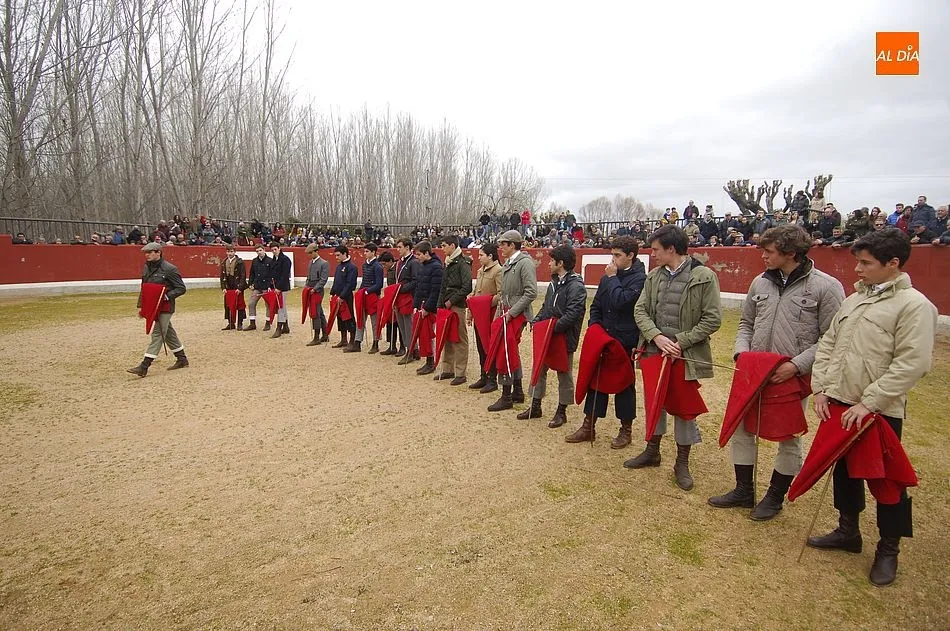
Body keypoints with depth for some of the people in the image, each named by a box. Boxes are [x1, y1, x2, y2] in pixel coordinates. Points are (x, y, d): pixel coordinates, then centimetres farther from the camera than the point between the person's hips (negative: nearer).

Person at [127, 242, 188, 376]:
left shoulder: (169, 269, -12)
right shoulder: (146, 268, 11)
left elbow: (181, 288, -10)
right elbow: (143, 288, 20)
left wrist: (166, 296, -21)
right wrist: (140, 306, 17)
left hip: (165, 308, -8)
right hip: (152, 307, 8)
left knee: (157, 334, -8)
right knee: (168, 333, 15)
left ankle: (144, 367, -8)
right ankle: (182, 359, 26)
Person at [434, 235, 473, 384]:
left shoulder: (463, 262, -10)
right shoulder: (448, 263, 17)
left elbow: (467, 287, -17)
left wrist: (451, 301, -13)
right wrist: (440, 304, 13)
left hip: (457, 306, -9)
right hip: (446, 306, 9)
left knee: (460, 340, -4)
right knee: (447, 338, 12)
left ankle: (461, 373, 1)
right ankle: (447, 369, 21)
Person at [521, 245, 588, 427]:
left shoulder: (576, 286, -16)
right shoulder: (554, 282, 11)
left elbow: (572, 314, -24)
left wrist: (553, 328, -25)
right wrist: (536, 321, 5)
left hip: (564, 338, -8)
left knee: (564, 375, 7)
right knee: (539, 370, 14)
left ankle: (562, 411, 21)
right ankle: (535, 406, 27)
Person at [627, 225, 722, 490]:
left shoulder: (704, 277, -10)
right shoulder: (654, 276, 5)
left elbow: (712, 319, -11)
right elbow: (640, 310, 2)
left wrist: (681, 342, -17)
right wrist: (657, 337, -15)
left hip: (686, 355, -4)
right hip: (654, 351, 5)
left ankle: (682, 463, 24)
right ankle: (652, 451, 35)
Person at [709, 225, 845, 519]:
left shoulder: (826, 287, -11)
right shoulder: (760, 282, 5)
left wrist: (797, 365, -20)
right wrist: (741, 351, -2)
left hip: (794, 377, -5)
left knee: (789, 437, 10)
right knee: (740, 426, 11)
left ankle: (775, 496, 30)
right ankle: (743, 490, 29)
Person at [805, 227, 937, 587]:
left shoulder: (914, 305, -11)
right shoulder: (854, 300, 10)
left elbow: (911, 364, -18)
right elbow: (827, 344, 12)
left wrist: (868, 402, -20)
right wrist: (821, 389, 2)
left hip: (881, 412, -7)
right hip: (838, 405, 7)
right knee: (844, 468, 18)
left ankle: (888, 550, 27)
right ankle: (848, 530, 37)